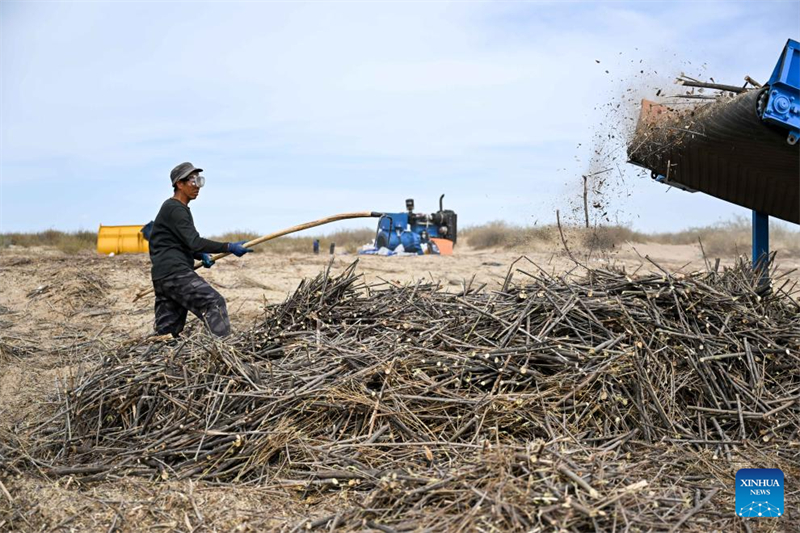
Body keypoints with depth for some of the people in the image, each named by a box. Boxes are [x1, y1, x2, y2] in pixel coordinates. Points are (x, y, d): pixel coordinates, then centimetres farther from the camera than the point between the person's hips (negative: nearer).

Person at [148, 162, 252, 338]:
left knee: (166, 333, 10)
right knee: (214, 302, -18)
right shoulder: (175, 209, -10)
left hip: (163, 276, 10)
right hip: (174, 272, -10)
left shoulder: (178, 209, 22)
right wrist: (229, 247, -23)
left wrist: (201, 256, 10)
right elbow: (194, 242, -20)